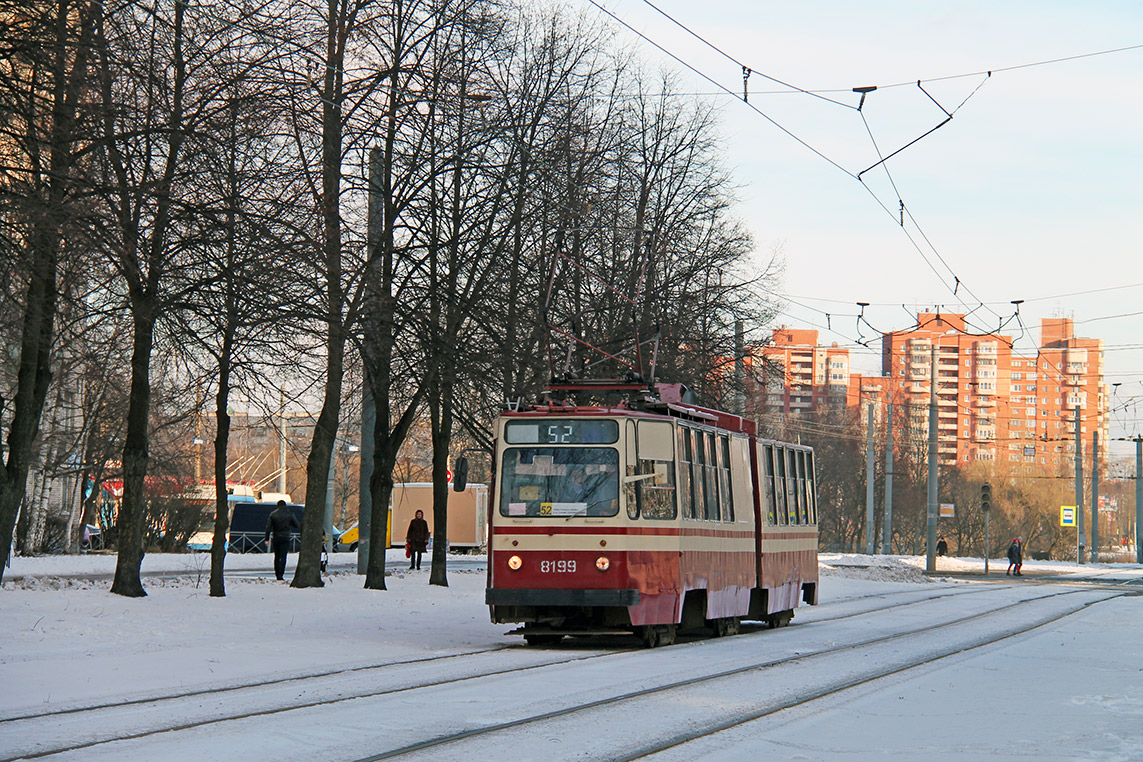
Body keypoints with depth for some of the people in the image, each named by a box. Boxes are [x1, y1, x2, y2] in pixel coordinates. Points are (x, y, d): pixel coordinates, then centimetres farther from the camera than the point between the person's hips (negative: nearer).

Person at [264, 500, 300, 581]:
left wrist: (267, 538, -3)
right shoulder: (289, 514, 0)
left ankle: (277, 574, 16)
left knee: (277, 556, 14)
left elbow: (268, 527, -3)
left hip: (276, 538, 2)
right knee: (283, 557, -5)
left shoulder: (273, 514, 2)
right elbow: (297, 525, 6)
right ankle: (280, 574, -17)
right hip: (285, 538, -2)